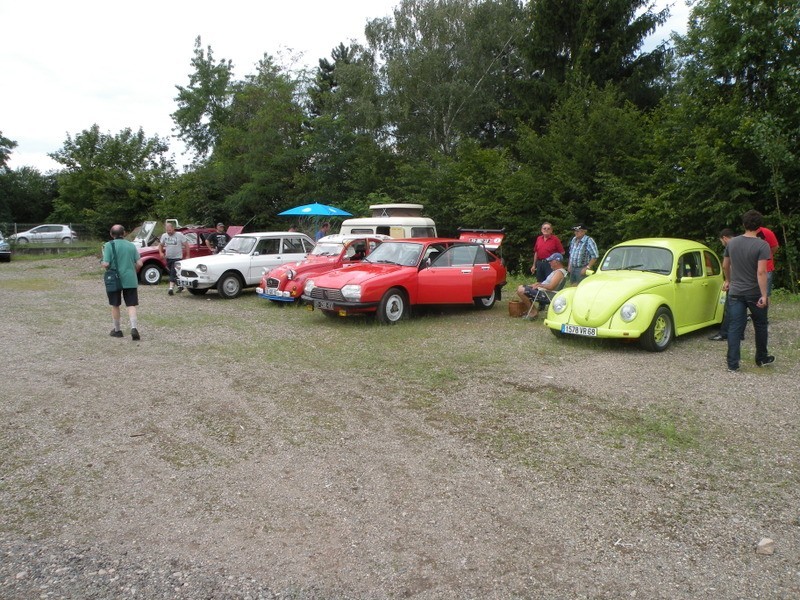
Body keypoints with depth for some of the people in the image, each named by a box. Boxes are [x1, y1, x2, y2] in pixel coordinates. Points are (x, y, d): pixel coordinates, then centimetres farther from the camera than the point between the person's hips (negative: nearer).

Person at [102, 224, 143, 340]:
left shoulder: (109, 245, -7)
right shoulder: (131, 245, 2)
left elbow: (106, 264, -14)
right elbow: (139, 263, -1)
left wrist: (102, 264, 9)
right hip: (130, 280, 1)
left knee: (115, 305, 14)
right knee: (131, 305, 3)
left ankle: (117, 330, 22)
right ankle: (134, 328, -14)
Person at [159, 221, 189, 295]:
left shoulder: (180, 235, -8)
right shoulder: (164, 236, 6)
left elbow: (186, 245, -6)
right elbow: (160, 245, 16)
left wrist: (187, 255, -9)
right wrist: (161, 252, -3)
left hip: (177, 258, -6)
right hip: (168, 258, 6)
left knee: (173, 273, -15)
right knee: (172, 273, 13)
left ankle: (171, 288, -20)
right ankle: (180, 286, 28)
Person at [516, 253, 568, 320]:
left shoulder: (559, 272, -18)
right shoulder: (557, 271, 16)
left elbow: (550, 287, -27)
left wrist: (539, 285, -11)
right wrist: (538, 284, 6)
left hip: (545, 295, -12)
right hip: (543, 292, 12)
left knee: (521, 291, -22)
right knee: (520, 287, 14)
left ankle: (533, 311, -9)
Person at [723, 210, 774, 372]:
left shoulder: (732, 242, 0)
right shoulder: (762, 245, -15)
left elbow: (725, 265, 12)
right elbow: (761, 272, -21)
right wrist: (764, 295, -19)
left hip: (735, 292, 3)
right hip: (755, 293, -3)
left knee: (735, 327, 3)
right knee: (761, 325, 17)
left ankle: (732, 364, 1)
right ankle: (762, 358, 32)